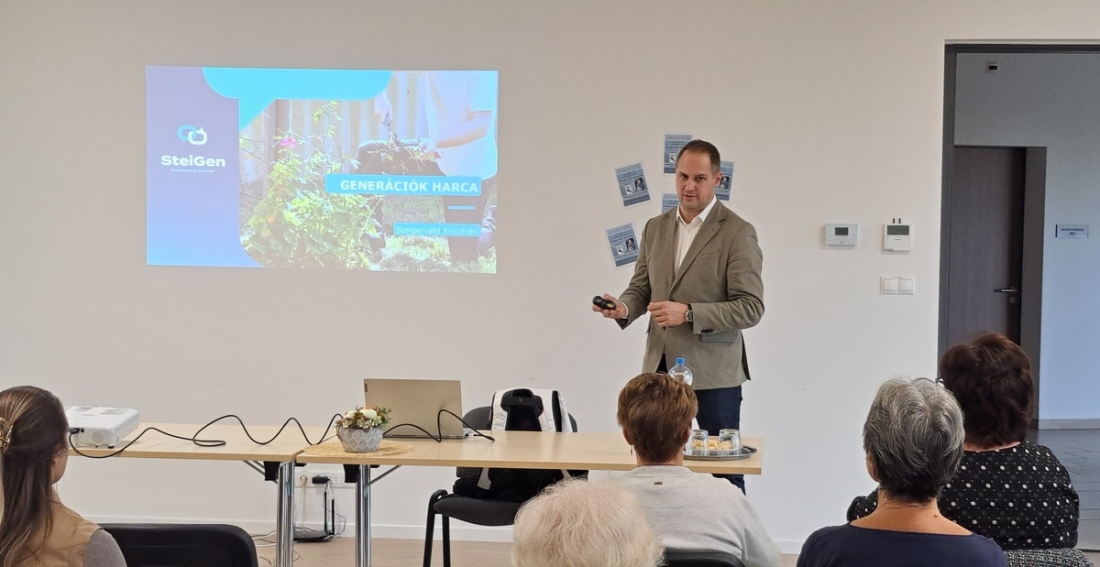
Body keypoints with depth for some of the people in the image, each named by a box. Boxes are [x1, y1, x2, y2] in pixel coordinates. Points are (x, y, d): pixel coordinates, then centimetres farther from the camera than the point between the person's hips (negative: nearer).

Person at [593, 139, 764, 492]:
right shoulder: (655, 228, 12)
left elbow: (750, 307, -12)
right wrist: (624, 308, -7)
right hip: (660, 368, 5)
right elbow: (640, 287, 16)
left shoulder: (738, 233, -7)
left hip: (713, 373, -5)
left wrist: (688, 313, -22)